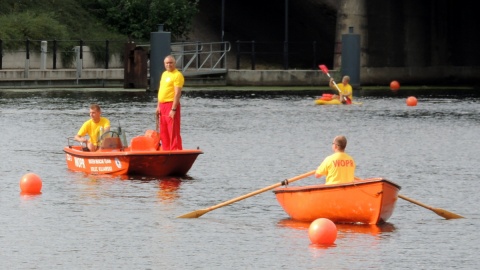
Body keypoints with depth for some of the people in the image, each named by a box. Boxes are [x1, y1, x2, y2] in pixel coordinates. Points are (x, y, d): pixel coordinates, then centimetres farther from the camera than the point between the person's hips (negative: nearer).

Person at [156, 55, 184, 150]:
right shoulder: (164, 74, 17)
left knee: (173, 132, -9)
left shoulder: (177, 75, -9)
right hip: (162, 105, 9)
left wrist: (173, 109, -22)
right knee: (163, 132, 11)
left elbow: (177, 93, -16)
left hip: (171, 105, -9)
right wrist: (158, 106, 15)